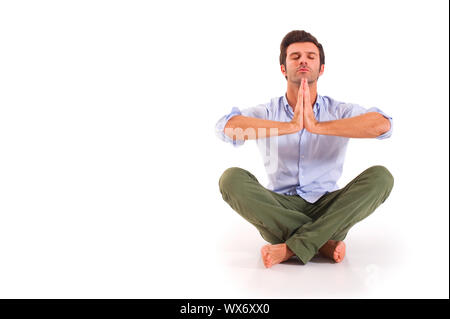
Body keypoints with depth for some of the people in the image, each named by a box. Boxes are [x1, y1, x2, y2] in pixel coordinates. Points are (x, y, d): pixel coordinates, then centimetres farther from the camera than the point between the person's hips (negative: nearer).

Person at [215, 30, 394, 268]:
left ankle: (293, 247, -25)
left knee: (380, 176, -22)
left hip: (327, 209, 1)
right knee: (231, 178, -25)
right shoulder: (266, 113, 2)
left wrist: (318, 126, -27)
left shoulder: (339, 112, 3)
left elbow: (382, 124, -17)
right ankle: (323, 242, -23)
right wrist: (290, 126, -28)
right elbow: (225, 127, -20)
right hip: (279, 209, 0)